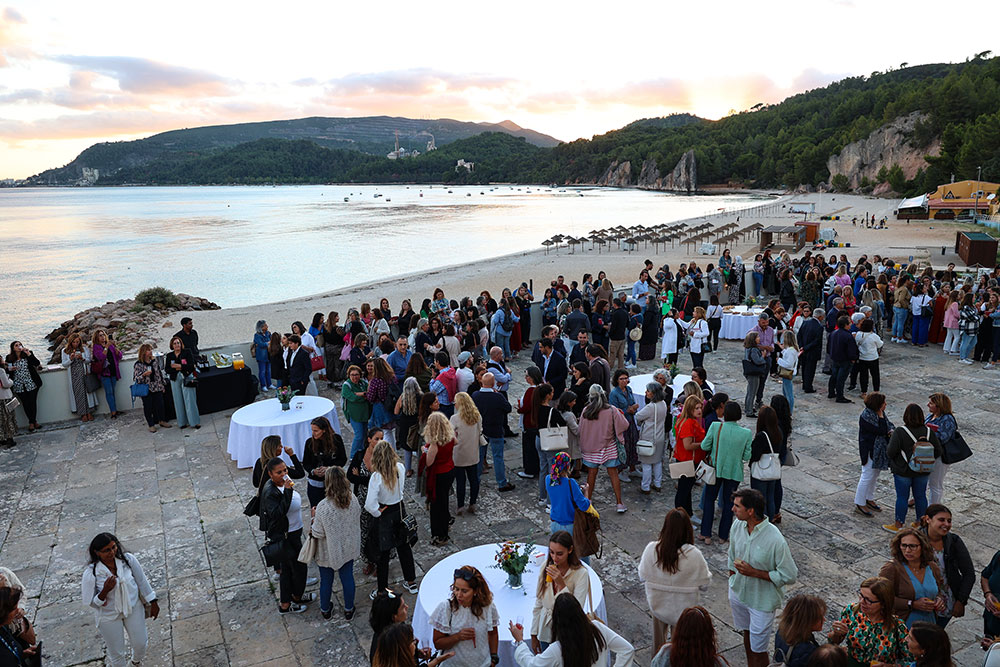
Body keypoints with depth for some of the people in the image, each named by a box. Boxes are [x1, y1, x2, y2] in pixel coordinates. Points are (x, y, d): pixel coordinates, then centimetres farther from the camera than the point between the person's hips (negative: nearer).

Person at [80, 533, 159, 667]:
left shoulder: (128, 559, -20)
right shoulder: (90, 573, -25)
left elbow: (142, 581, -6)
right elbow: (91, 603, -14)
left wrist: (153, 603, 0)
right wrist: (105, 591, -35)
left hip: (133, 607, 2)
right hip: (109, 616, -2)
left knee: (140, 643, 17)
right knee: (116, 652, 15)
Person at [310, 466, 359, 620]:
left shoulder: (323, 506, -31)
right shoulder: (353, 500, -18)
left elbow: (318, 533, -21)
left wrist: (314, 518, -5)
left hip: (329, 552, -3)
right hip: (348, 548, 3)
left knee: (326, 581, 21)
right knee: (348, 578, 21)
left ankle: (325, 610, 42)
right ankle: (349, 610, 38)